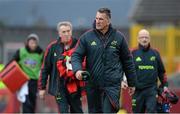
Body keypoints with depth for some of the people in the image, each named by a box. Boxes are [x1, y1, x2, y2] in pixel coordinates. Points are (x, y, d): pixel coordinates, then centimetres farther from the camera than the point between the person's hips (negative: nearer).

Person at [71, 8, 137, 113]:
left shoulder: (118, 37, 3)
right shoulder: (87, 37, 2)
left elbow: (127, 61, 10)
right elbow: (77, 55, 2)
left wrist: (132, 83, 14)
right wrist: (77, 69, -20)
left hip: (112, 84, -2)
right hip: (93, 84, 2)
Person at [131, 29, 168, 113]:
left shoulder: (155, 53, 11)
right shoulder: (133, 53, 4)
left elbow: (161, 71, 18)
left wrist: (165, 85, 15)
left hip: (152, 90, 0)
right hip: (138, 89, 0)